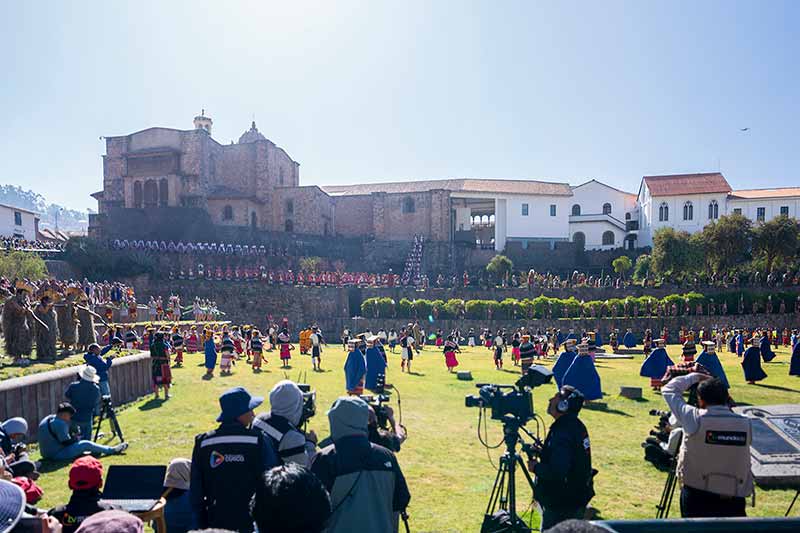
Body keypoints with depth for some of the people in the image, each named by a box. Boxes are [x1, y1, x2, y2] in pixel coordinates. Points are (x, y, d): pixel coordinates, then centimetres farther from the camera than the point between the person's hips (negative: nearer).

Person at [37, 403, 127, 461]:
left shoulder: (46, 419, 9)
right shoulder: (59, 423, -22)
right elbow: (66, 442, -21)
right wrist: (76, 439, -2)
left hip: (47, 454, 10)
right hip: (58, 455, -10)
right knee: (86, 444, -6)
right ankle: (112, 450, 3)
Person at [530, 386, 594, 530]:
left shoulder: (562, 434, -27)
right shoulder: (576, 426, 4)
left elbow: (556, 473, -32)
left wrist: (535, 467, -15)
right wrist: (542, 451, 7)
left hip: (562, 506, -10)